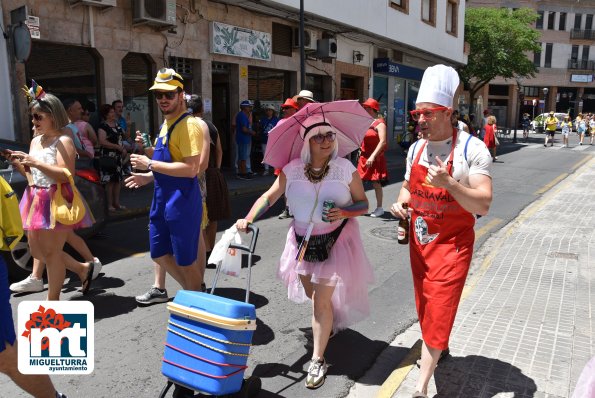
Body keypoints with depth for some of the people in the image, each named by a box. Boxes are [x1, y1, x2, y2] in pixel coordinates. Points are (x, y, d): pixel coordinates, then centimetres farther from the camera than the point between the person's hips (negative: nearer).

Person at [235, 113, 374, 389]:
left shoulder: (345, 168, -11)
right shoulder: (292, 169, -7)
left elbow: (363, 203, -4)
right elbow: (269, 197, -7)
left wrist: (344, 212, -24)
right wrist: (248, 219, -20)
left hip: (335, 240, -3)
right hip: (303, 239, 3)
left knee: (322, 299, -4)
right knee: (311, 293, 20)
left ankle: (317, 361, 11)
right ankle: (331, 322, 54)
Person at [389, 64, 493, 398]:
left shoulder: (472, 149, -15)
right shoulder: (416, 149, 3)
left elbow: (483, 205, -20)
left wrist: (449, 183, -35)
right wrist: (401, 202, -5)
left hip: (452, 245, -6)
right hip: (419, 242, 6)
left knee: (438, 312, -5)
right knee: (426, 306, 19)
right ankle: (440, 348, 47)